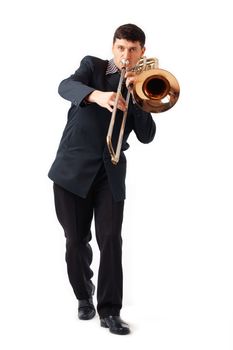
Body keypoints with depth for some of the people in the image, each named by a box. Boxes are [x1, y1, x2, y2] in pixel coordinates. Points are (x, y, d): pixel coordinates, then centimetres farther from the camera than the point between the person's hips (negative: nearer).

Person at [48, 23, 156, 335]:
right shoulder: (92, 66, 5)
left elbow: (146, 136, 2)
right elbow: (66, 86, -19)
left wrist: (137, 96, -10)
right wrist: (98, 95, -39)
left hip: (111, 173, 2)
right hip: (74, 168, -1)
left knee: (111, 239, -8)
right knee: (76, 240, 5)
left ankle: (110, 311, -1)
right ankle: (84, 296, 27)